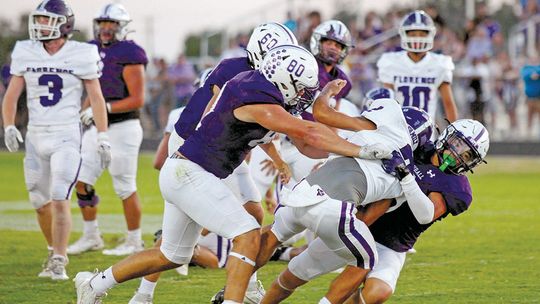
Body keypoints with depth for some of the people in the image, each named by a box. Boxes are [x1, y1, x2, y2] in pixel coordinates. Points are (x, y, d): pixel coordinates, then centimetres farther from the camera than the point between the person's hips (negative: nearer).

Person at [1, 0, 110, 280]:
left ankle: (59, 262, -11)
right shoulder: (26, 53, 4)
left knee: (60, 201, -14)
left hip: (66, 136, -4)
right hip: (36, 136, 4)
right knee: (41, 203, 10)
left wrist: (102, 138, -5)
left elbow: (96, 98, -1)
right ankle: (54, 252, 30)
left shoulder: (81, 55, -5)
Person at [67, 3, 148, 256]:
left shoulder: (129, 55, -13)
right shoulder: (94, 51, 11)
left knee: (125, 188, -2)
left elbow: (137, 100, -17)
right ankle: (91, 237, 17)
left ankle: (134, 241, 10)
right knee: (82, 182, 6)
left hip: (123, 128, -8)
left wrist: (104, 108, -22)